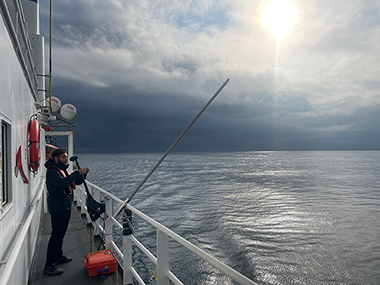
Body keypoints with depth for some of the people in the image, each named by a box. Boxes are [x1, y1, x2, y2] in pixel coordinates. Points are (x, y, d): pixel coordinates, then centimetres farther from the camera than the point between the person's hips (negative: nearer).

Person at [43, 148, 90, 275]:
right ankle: (49, 266, 0)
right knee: (56, 235, -7)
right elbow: (62, 183, -34)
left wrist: (84, 173, -3)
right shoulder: (52, 171, -15)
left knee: (61, 234, 20)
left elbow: (77, 182, 15)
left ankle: (59, 256, 34)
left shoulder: (64, 170, 14)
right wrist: (77, 172, -32)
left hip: (66, 207, 9)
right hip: (57, 208, -9)